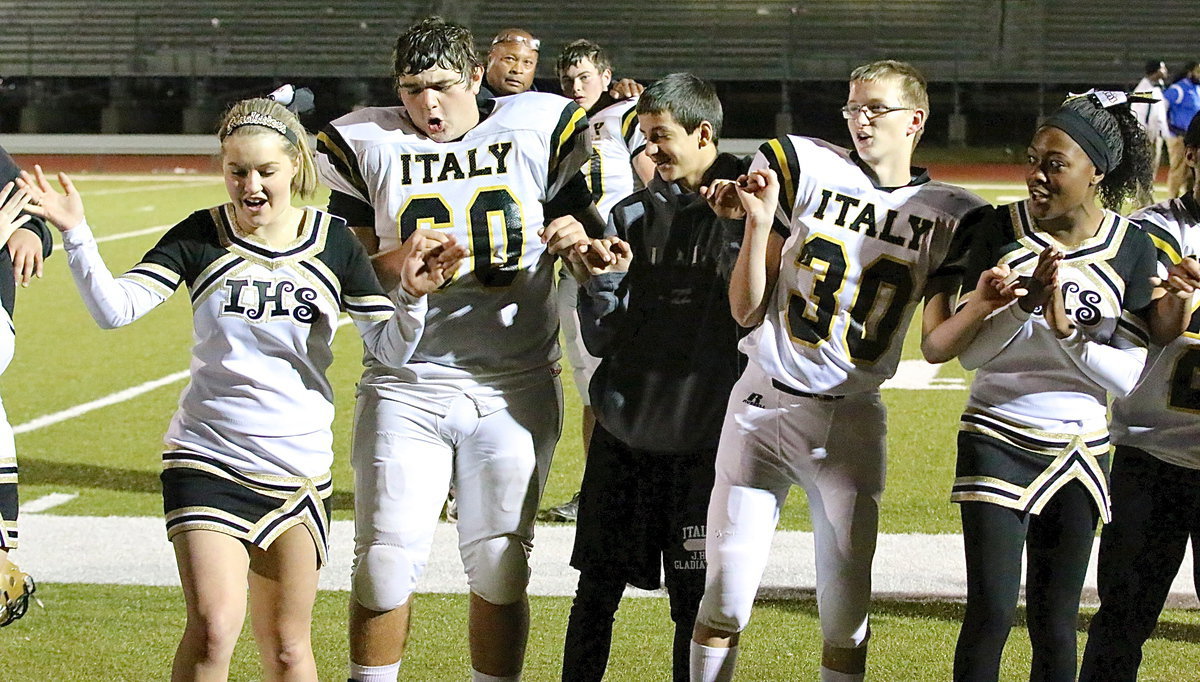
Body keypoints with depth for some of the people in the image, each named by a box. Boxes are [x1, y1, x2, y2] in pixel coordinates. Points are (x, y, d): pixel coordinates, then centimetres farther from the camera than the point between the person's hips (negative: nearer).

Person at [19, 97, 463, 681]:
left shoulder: (333, 244, 1)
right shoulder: (201, 238, -3)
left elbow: (391, 350, 0)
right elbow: (114, 309, -13)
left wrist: (412, 294, -19)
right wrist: (75, 235, -26)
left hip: (299, 466, 2)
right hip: (206, 458, -2)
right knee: (213, 627, -19)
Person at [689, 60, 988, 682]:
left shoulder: (947, 216, 3)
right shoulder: (804, 171, 0)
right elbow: (745, 310, 0)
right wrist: (759, 223, -12)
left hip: (851, 421, 1)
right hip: (761, 406, -1)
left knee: (846, 616, 4)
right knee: (724, 602, 0)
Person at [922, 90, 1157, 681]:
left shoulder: (1131, 249, -4)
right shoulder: (999, 232, -5)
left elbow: (1128, 376, -8)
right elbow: (969, 352, -9)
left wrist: (1063, 327, -20)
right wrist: (1024, 304, -24)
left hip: (1079, 449, 1)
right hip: (997, 439, -1)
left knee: (1054, 624, 7)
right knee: (991, 613, -8)